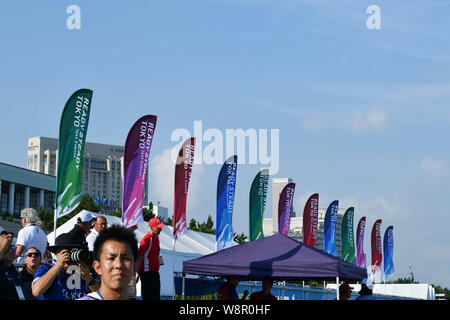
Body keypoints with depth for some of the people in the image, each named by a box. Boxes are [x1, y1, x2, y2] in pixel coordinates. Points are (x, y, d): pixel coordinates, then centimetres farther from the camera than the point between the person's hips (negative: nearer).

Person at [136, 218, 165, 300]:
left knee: (156, 296, 11)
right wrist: (138, 273, -16)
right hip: (147, 272, -9)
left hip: (155, 272, 9)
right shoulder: (146, 239, -16)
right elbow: (139, 258, -16)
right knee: (148, 296, -8)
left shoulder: (156, 238, 12)